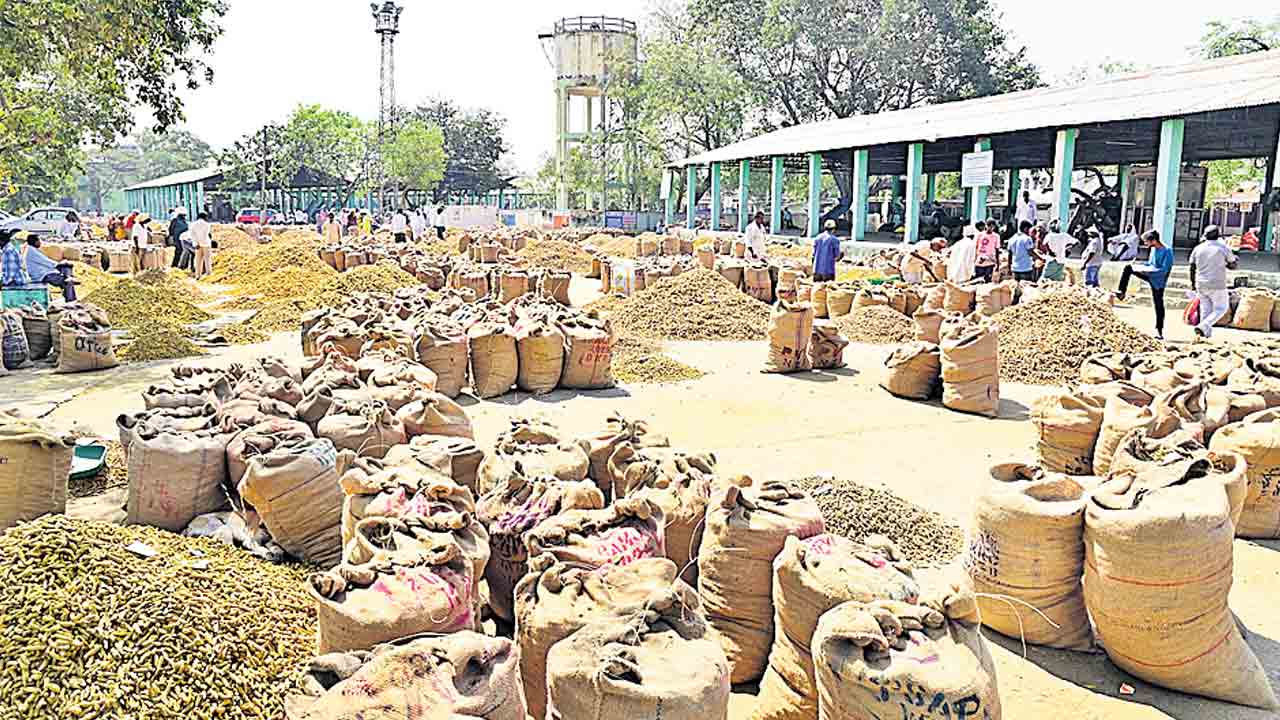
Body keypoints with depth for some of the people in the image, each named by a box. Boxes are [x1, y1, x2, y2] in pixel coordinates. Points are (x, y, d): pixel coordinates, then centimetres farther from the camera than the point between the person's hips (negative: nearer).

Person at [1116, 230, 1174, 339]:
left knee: (1158, 305, -1)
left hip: (1158, 281, -7)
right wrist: (1140, 267, 0)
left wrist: (1146, 270, -28)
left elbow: (1164, 270, -26)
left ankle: (1159, 330, 8)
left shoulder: (1167, 252, -22)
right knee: (1128, 268, -4)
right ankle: (1122, 292, 1)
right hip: (1149, 274, 7)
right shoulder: (1153, 249, 1)